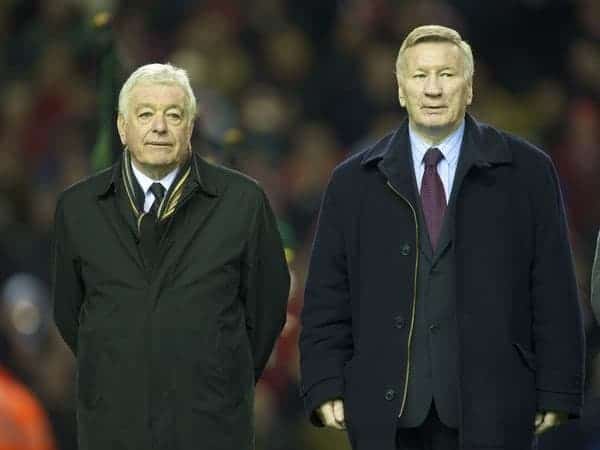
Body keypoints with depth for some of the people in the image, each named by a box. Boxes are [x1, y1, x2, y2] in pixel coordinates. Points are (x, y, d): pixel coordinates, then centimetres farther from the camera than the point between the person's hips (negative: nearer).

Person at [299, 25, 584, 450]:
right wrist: (325, 388, -1)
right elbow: (327, 298, 9)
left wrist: (557, 394, -2)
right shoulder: (354, 181, 10)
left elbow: (555, 293, 3)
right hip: (387, 413, 1)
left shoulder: (527, 172, 5)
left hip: (489, 414, -1)